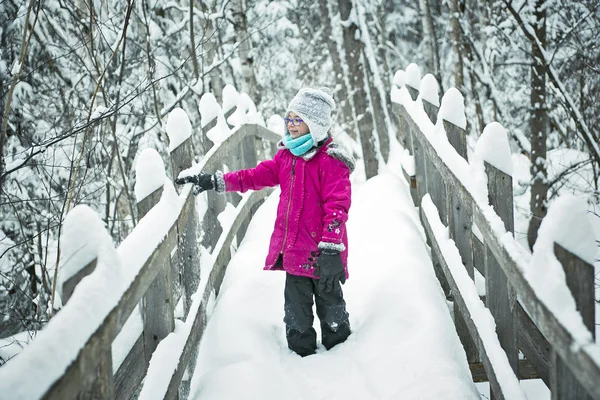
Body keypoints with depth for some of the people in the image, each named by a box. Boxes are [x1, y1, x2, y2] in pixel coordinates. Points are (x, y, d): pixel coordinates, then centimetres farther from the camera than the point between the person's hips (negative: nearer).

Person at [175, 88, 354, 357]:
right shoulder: (286, 156, 11)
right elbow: (257, 176, 11)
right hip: (294, 251, 7)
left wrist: (331, 249, -24)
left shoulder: (330, 161, -14)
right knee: (296, 308, 14)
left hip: (321, 254, -7)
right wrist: (216, 181, 2)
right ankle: (301, 353, 28)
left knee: (329, 301, 9)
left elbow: (337, 206, -19)